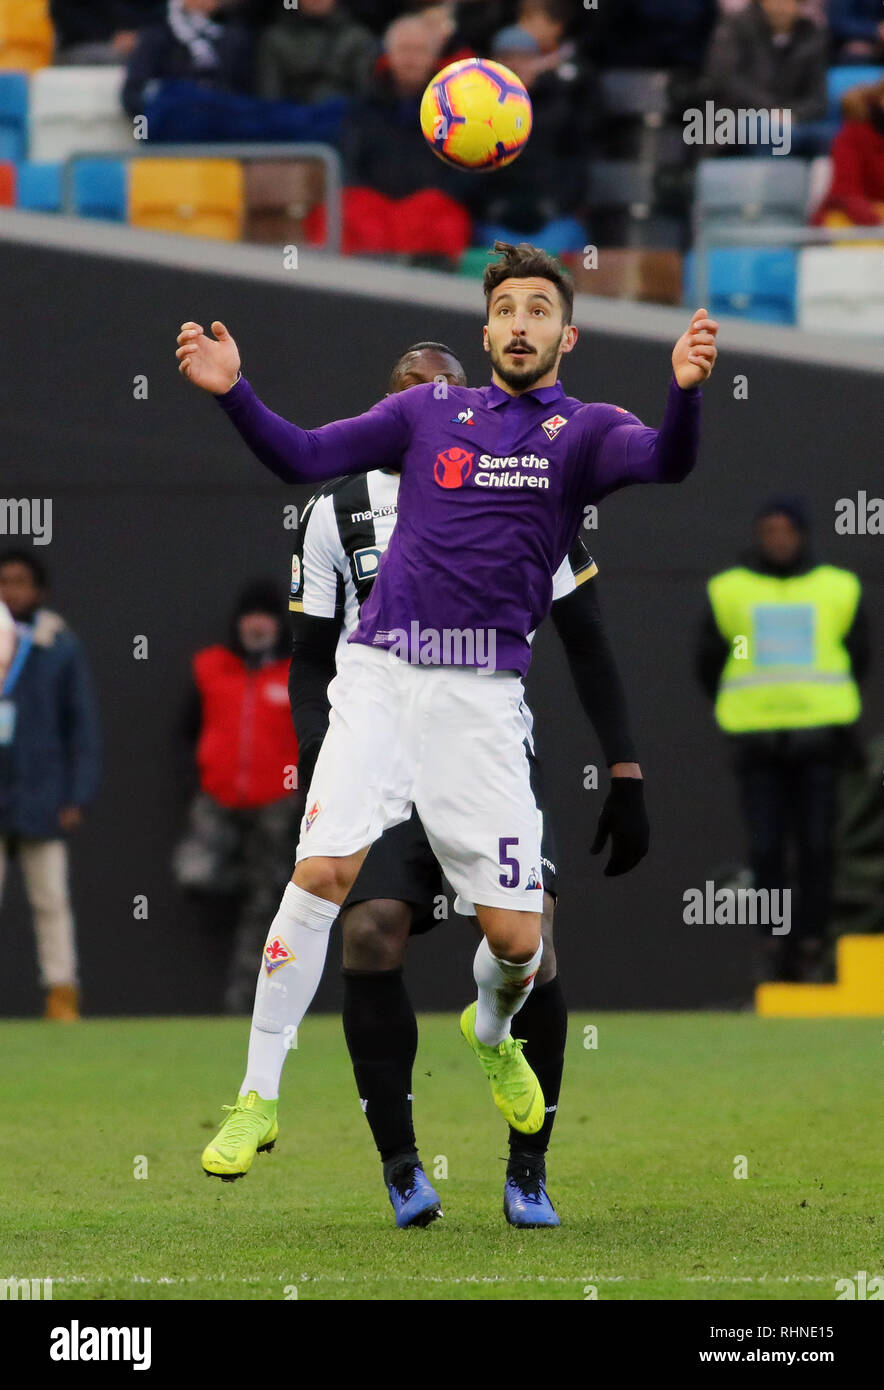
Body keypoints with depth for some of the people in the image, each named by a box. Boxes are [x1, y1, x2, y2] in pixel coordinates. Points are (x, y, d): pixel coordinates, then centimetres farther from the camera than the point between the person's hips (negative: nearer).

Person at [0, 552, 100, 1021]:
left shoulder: (60, 648, 1)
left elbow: (82, 726, 2)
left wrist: (77, 798, -4)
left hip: (39, 799, -2)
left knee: (50, 900, 2)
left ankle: (62, 995, 6)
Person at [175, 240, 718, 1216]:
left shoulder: (585, 432, 5)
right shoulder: (430, 411, 12)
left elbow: (664, 460, -16)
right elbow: (304, 457, 8)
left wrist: (685, 392, -38)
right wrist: (233, 394, -10)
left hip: (483, 695, -1)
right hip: (381, 670, 1)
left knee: (515, 939, -4)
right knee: (322, 871, -17)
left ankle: (492, 1035, 34)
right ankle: (258, 1097, -8)